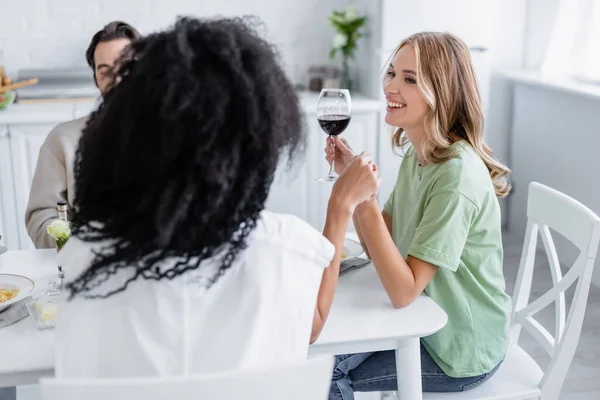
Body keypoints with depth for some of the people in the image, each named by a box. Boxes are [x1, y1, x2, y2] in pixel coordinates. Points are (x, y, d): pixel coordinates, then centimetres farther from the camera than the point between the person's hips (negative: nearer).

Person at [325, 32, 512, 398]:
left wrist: (365, 202, -36)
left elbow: (404, 291, -29)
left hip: (461, 353, -7)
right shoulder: (416, 155, -1)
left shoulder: (457, 174, -28)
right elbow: (379, 247, 1)